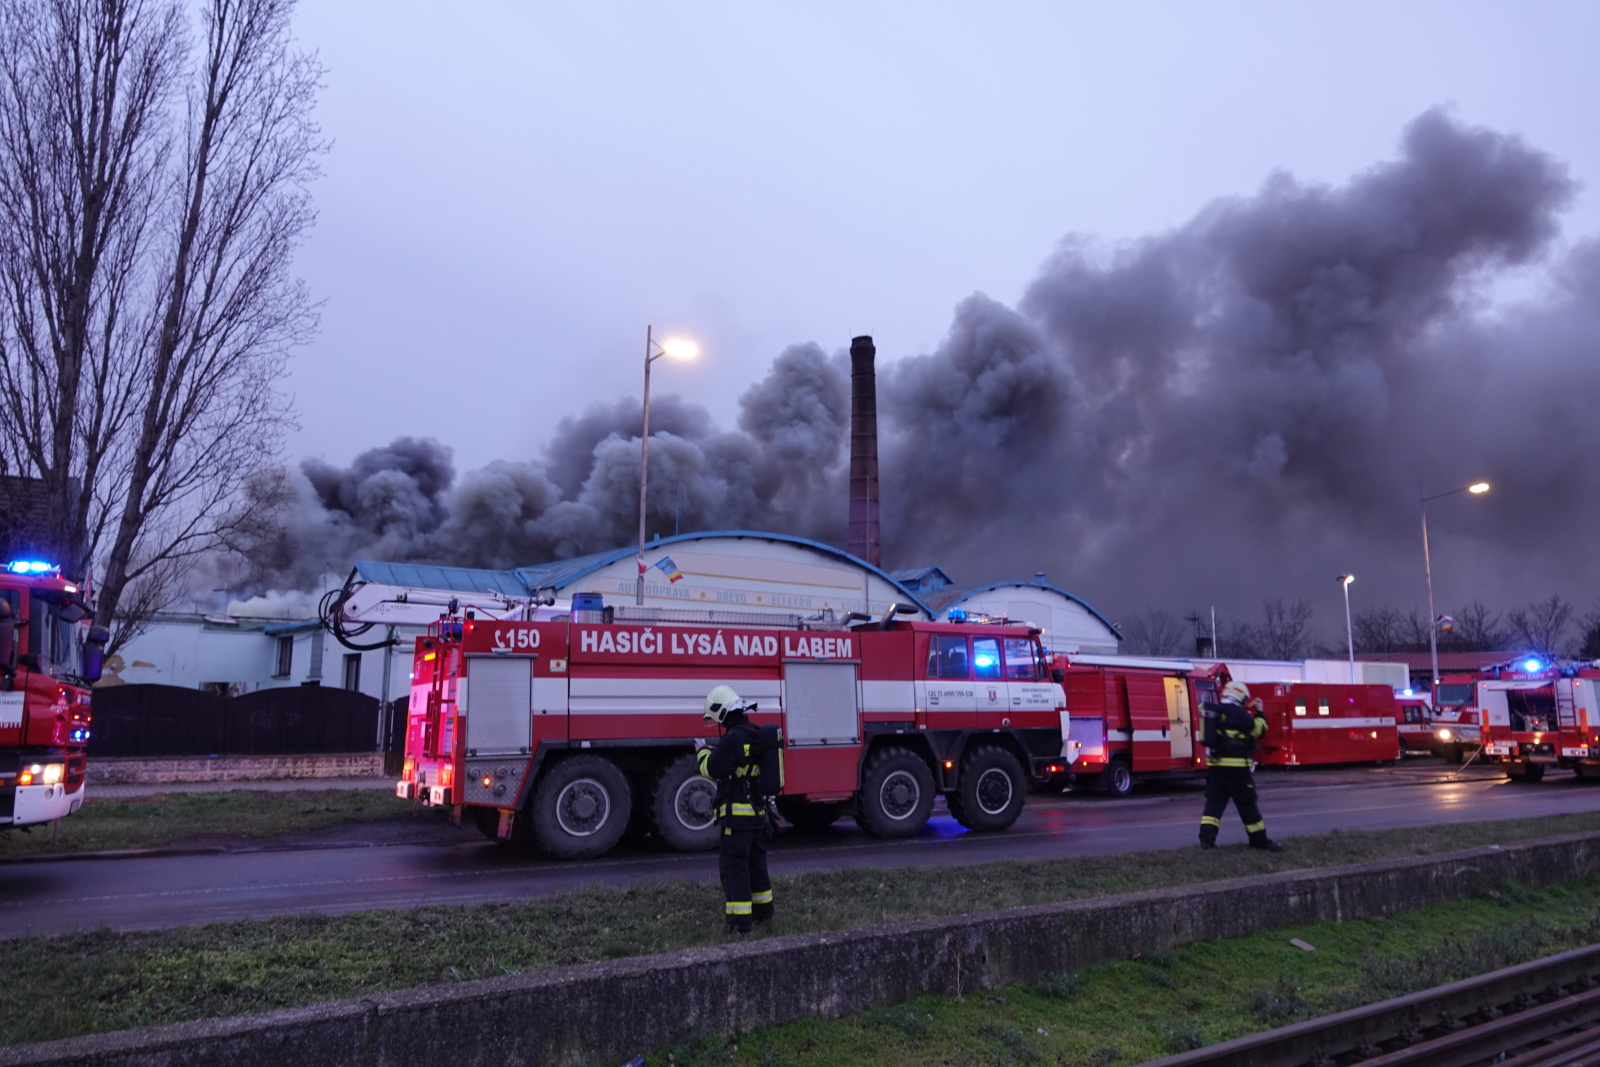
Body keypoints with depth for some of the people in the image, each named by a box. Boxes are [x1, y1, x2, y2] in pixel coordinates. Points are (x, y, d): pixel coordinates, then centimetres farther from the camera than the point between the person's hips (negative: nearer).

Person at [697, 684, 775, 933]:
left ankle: (740, 921, -5)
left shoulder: (733, 738, -19)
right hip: (758, 811, 9)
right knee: (756, 861, 21)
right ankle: (763, 910, 32)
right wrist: (716, 751, 17)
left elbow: (711, 770, -15)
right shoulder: (756, 734, 9)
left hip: (736, 815, -9)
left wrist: (703, 752, 4)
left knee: (734, 866, -4)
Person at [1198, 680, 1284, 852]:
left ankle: (1206, 837, -3)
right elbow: (1258, 730, -6)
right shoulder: (1238, 713, -13)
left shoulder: (1214, 711, 10)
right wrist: (1259, 712, 8)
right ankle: (1259, 840, 15)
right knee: (1247, 803, 5)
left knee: (1214, 800, 7)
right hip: (1236, 766, -6)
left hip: (1214, 764, 6)